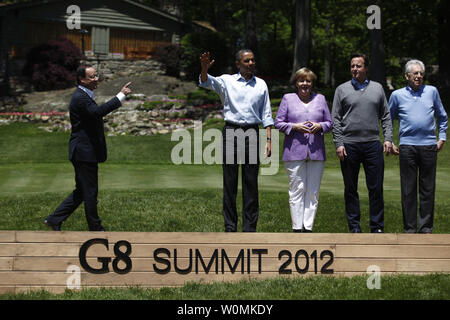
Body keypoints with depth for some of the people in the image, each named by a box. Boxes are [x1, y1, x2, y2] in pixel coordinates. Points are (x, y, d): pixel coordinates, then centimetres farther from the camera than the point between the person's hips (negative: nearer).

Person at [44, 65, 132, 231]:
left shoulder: (84, 96, 17)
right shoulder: (80, 97, -17)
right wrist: (121, 95, -35)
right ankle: (95, 228, 12)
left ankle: (55, 219, 18)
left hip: (84, 152, 11)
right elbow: (97, 111, -35)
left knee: (81, 192, 15)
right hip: (85, 153, -11)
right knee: (90, 192, 1)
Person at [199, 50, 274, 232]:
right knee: (229, 181, 0)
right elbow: (206, 82, -11)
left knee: (251, 182, 1)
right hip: (231, 131, -1)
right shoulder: (227, 81, 7)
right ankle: (230, 228, 4)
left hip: (252, 133, 1)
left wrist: (269, 140, 4)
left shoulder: (261, 84, 13)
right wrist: (204, 68, -33)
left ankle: (249, 228, 5)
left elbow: (266, 115, 13)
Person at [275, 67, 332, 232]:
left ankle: (308, 227, 5)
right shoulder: (288, 99, 9)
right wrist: (295, 127, -11)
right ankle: (297, 227, -1)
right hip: (294, 151, -2)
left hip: (316, 152, 2)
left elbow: (329, 123, 15)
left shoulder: (320, 99, 14)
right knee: (297, 190, -4)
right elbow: (278, 123, 5)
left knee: (313, 191, 1)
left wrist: (319, 126, -7)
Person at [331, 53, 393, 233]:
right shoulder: (342, 90, 7)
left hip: (373, 145, 1)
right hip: (349, 145, -1)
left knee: (376, 188, -1)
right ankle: (354, 228, 11)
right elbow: (335, 119, 4)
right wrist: (338, 143, -5)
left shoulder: (377, 88, 11)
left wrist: (388, 139, 1)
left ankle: (377, 227, 6)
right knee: (351, 189, 4)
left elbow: (386, 116, 13)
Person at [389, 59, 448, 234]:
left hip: (429, 147, 1)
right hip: (407, 147, -1)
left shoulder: (432, 91, 9)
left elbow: (442, 116, 21)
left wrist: (442, 137, 13)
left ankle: (426, 228, 10)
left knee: (428, 190, 3)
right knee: (408, 190, 1)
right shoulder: (397, 95, 7)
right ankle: (409, 229, 7)